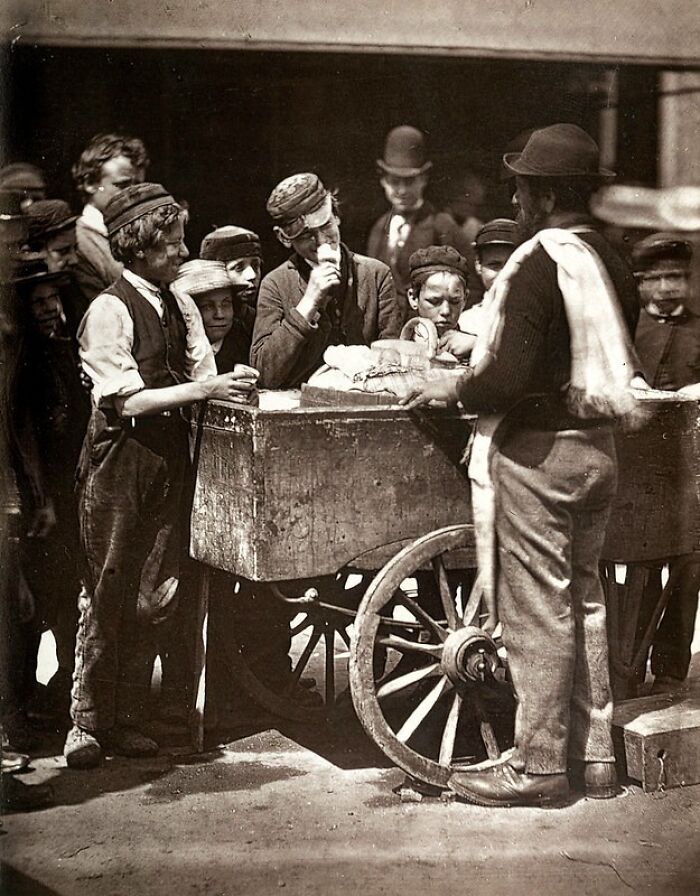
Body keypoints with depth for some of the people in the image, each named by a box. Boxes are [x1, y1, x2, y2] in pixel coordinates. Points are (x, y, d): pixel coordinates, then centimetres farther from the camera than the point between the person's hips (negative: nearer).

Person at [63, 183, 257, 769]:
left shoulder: (180, 308, 11)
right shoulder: (109, 309, -9)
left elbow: (201, 375, 13)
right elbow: (128, 399, -15)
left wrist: (227, 383, -9)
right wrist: (203, 388, -19)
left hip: (169, 462, 6)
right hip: (120, 462, -6)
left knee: (150, 599, 7)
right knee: (108, 596, 2)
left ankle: (125, 720, 18)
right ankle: (87, 723, 14)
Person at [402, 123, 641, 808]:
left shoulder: (536, 265, -17)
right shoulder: (611, 264, 7)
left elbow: (506, 379, -24)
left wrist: (455, 389, -5)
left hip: (537, 452, -8)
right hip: (597, 447, 8)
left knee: (537, 611, 0)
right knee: (583, 599, 16)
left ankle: (539, 766, 10)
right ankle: (595, 756, 24)